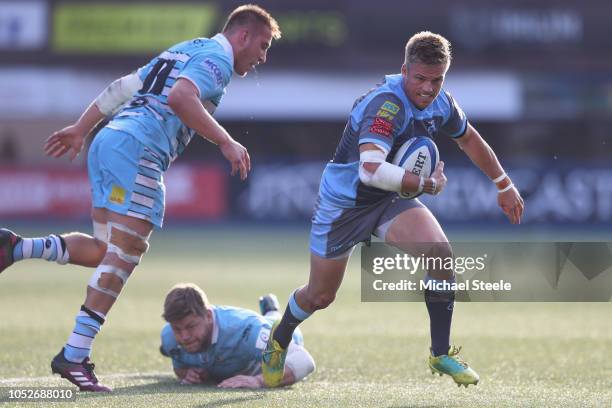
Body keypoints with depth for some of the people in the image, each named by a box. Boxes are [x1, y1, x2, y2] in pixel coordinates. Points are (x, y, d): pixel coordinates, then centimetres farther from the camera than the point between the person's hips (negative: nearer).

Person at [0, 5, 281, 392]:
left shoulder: (183, 51, 28)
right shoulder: (216, 58, -2)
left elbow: (123, 87, 28)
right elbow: (179, 97, -20)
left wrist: (81, 127, 29)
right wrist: (226, 142, -20)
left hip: (107, 141, 9)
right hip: (139, 148, -9)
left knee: (107, 250, 12)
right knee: (125, 253, -9)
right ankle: (75, 355, -12)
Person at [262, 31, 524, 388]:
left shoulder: (442, 104, -9)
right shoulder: (387, 104, -34)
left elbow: (470, 140, 14)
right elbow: (371, 170, -47)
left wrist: (504, 185, 21)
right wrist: (427, 184, -36)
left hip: (391, 199, 5)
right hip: (344, 201, -5)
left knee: (440, 252, -21)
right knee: (320, 297, 8)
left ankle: (442, 354, -8)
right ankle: (279, 340, 42)